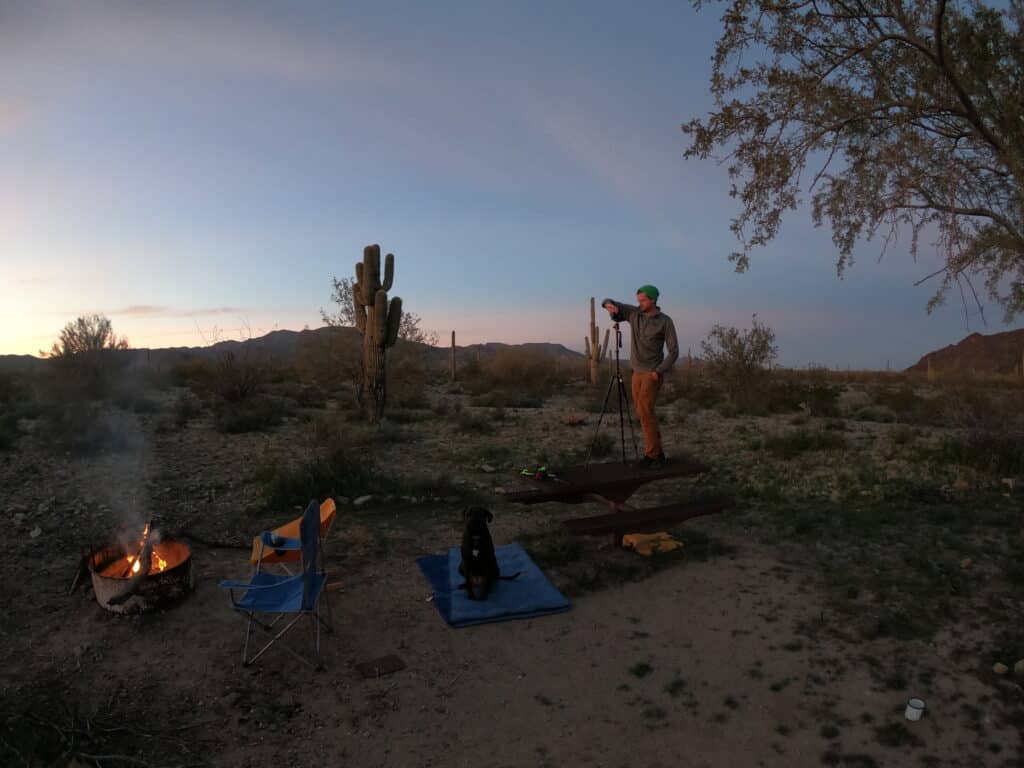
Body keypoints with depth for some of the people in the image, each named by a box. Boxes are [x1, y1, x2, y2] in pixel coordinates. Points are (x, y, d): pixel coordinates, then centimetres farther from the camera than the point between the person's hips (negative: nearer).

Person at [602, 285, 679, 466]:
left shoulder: (665, 321, -10)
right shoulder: (634, 313, 3)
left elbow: (674, 351, -9)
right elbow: (608, 303, 5)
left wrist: (659, 372, -19)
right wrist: (609, 304, -21)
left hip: (652, 374, -6)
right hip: (637, 372, 6)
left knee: (644, 411, -15)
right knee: (644, 412, 6)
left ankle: (653, 453, -9)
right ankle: (655, 451, 13)